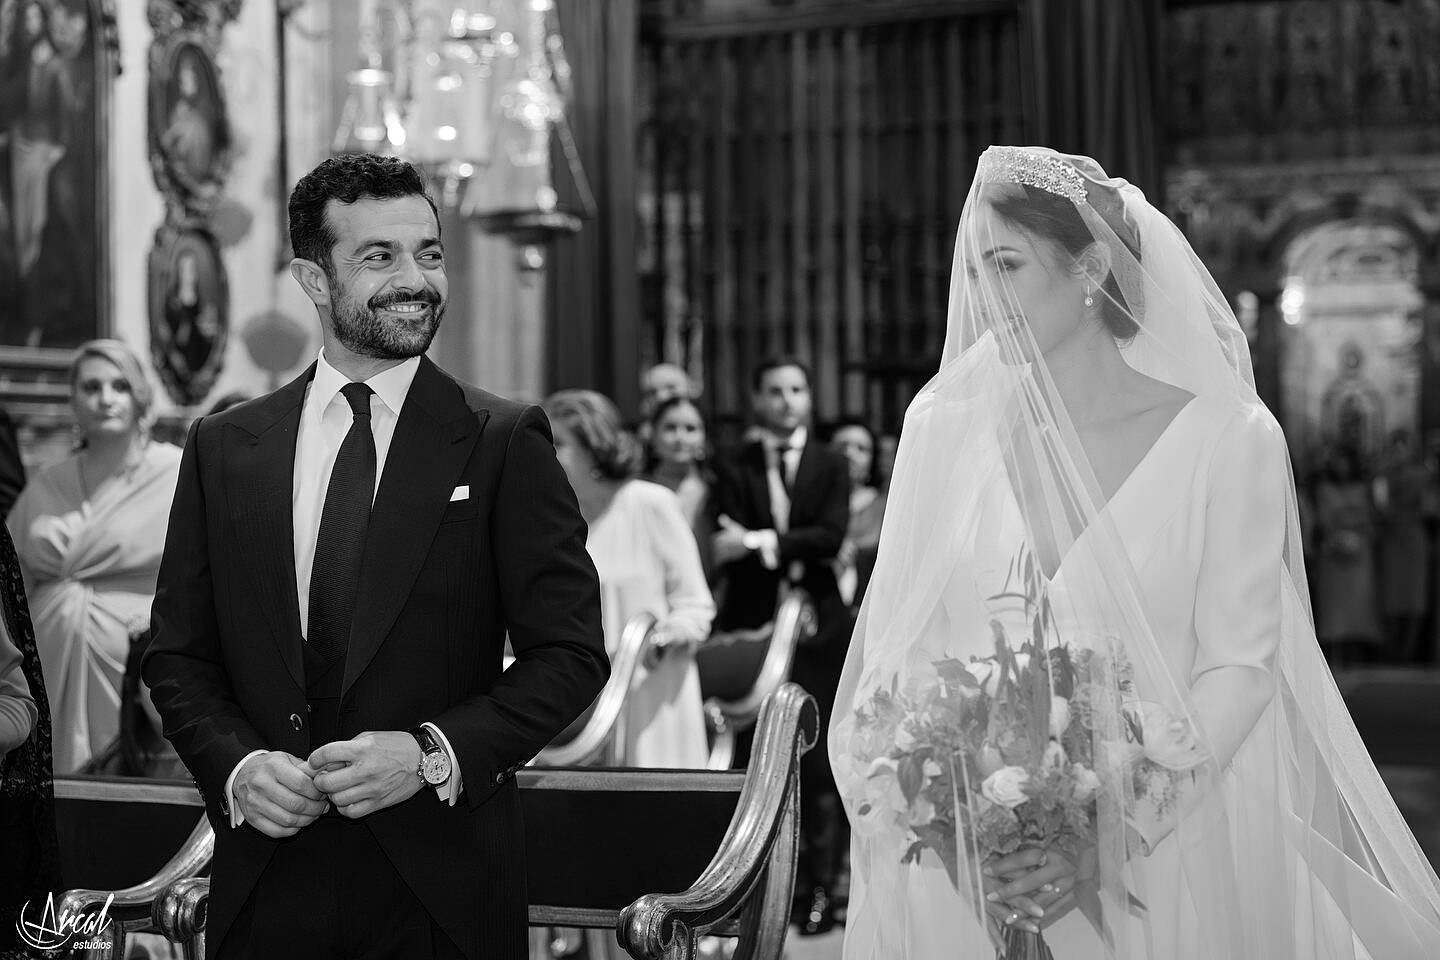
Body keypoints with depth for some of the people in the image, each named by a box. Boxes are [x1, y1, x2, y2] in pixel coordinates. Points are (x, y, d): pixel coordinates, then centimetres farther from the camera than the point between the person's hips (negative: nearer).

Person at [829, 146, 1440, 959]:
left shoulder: (1226, 437, -7)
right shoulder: (943, 428, 2)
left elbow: (1240, 661, -10)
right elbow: (897, 642, 1)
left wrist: (1113, 833, -21)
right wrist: (953, 821, -14)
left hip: (1166, 858, -2)